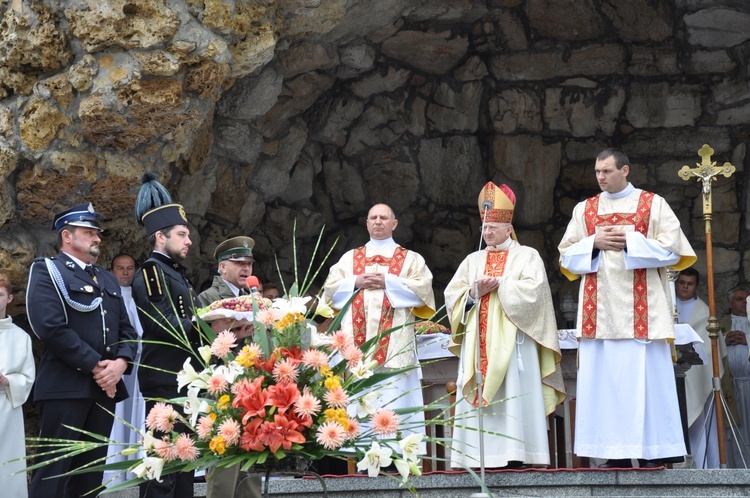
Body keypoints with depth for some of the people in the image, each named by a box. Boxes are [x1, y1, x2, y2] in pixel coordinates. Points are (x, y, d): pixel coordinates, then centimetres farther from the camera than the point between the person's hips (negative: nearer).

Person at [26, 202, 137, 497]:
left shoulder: (107, 279, 21)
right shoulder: (47, 271, -2)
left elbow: (126, 329, 16)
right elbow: (51, 328, -15)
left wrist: (121, 362, -6)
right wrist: (95, 366, -14)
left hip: (105, 387, 7)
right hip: (66, 387, -7)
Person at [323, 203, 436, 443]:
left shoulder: (410, 259, 14)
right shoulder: (349, 258, 21)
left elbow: (423, 289, -2)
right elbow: (330, 289, 12)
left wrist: (387, 282, -8)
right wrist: (356, 283, -4)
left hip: (393, 345, -2)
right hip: (356, 343, 2)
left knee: (394, 396, -10)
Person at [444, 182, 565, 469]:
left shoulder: (526, 256, 9)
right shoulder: (473, 260, 20)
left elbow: (534, 289, -8)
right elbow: (452, 296, 12)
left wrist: (500, 284, -8)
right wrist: (474, 291, -7)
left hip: (511, 339, -4)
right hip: (477, 340, 4)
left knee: (513, 394, -11)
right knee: (476, 394, -4)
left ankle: (514, 455, -14)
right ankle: (480, 455, -6)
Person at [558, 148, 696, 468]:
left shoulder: (653, 204, 6)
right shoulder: (584, 210, 15)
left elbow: (673, 247, -3)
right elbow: (567, 255, 12)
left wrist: (629, 241, -10)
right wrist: (595, 243, -6)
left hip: (640, 308, -3)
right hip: (599, 309, 3)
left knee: (646, 377, -6)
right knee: (603, 378, -1)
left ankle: (653, 452, -3)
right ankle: (615, 453, 1)